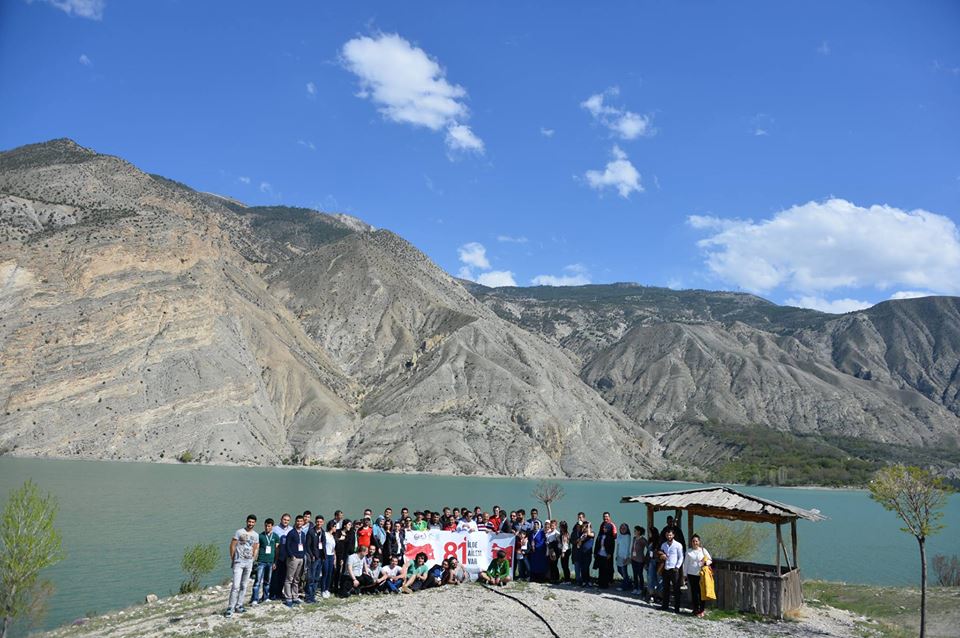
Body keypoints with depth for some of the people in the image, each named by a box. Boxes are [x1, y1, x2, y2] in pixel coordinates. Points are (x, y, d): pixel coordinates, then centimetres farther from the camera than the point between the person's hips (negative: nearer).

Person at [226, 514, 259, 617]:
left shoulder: (256, 535, 8)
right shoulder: (239, 532, -7)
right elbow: (232, 546, -4)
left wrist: (252, 559, 11)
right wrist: (232, 559, -1)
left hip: (249, 563, 5)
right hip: (239, 562, -5)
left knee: (244, 586, 10)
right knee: (236, 586, -12)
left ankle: (239, 606, 19)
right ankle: (230, 608, -7)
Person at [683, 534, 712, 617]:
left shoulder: (703, 550, 3)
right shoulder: (689, 551, 5)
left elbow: (710, 560, 6)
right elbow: (686, 563, 8)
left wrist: (707, 562, -16)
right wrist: (685, 574, 7)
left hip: (701, 574, -1)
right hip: (691, 575, 1)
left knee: (701, 592, -2)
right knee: (694, 592, 4)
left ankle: (701, 610, 7)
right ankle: (695, 609, 16)